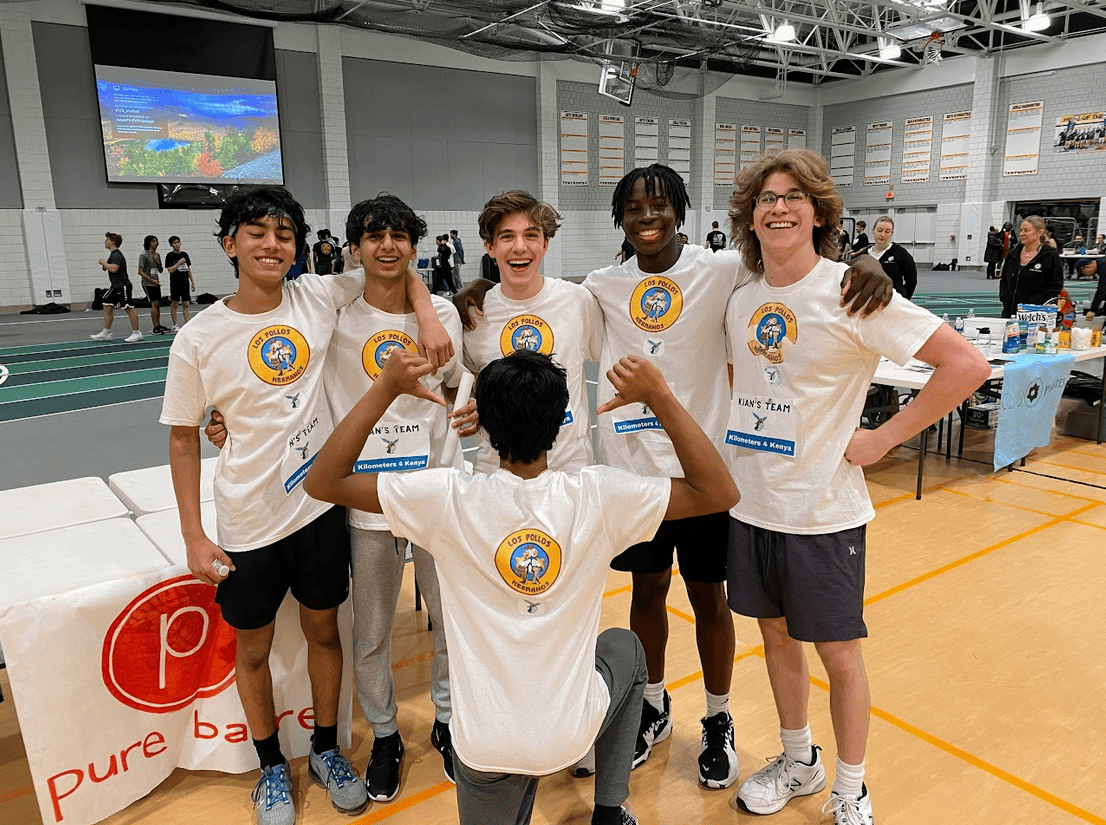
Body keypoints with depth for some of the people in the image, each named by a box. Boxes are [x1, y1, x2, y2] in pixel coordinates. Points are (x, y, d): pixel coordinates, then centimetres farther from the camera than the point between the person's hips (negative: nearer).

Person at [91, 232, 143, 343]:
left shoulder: (117, 255, -15)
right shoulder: (113, 254, 17)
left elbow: (114, 268, -30)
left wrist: (104, 262, -16)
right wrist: (104, 264, 15)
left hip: (123, 286, -11)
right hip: (115, 286, 11)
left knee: (129, 309, -5)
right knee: (107, 306, 8)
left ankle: (136, 334, 1)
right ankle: (106, 332, 12)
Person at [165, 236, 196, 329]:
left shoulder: (185, 254, 10)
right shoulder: (170, 256, -4)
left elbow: (189, 270, 14)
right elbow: (170, 270, -12)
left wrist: (193, 282, 10)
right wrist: (179, 262, -15)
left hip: (185, 282, 4)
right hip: (175, 283, -4)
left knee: (186, 304, 4)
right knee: (174, 303, 1)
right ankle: (175, 325, 6)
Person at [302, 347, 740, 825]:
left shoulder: (450, 500, -19)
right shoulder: (596, 497, -19)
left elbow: (322, 482, -10)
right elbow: (719, 493, -9)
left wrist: (385, 388, -10)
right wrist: (658, 396, -11)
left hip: (483, 745, 2)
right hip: (572, 734, -1)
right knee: (624, 647, 31)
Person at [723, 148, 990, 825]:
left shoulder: (849, 291, -14)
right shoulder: (741, 300, 4)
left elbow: (967, 365, -16)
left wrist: (884, 438, -15)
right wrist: (738, 430, 8)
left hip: (822, 507, -5)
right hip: (752, 501, 6)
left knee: (838, 653, 10)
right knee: (776, 636, 18)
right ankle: (798, 763, 41)